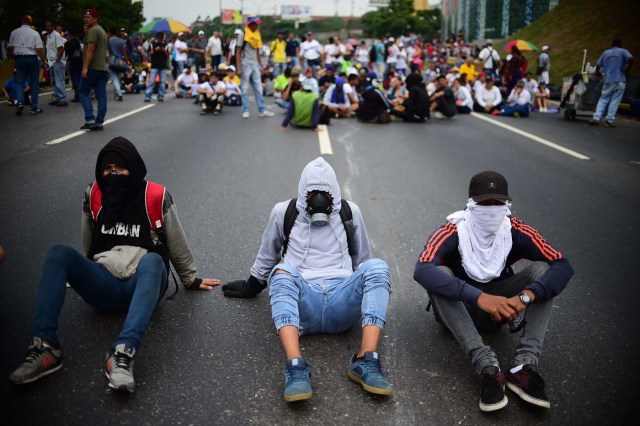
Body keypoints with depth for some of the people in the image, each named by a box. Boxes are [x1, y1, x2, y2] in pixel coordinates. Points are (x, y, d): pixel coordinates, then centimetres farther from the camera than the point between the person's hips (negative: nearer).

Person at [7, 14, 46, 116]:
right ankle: (34, 107, 6)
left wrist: (13, 57, 22)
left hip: (19, 58, 2)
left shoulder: (14, 32, 5)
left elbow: (10, 47, 8)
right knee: (34, 82, 5)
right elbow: (39, 48, -9)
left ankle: (19, 101, -16)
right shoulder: (35, 33, -3)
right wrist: (43, 60, -1)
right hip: (32, 58, -2)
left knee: (19, 81, 6)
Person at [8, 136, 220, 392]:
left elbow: (177, 244, 9)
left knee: (152, 260, -37)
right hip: (103, 286, 3)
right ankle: (45, 347, -32)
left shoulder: (155, 196, -2)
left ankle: (123, 354, -53)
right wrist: (83, 275, 31)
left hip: (144, 286, -3)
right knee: (58, 253, -21)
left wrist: (190, 280, 18)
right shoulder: (93, 195, 6)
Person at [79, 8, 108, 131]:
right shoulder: (102, 31, 21)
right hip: (103, 68, 9)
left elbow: (91, 50, -18)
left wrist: (85, 67, -21)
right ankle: (99, 122, 5)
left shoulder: (93, 30, -9)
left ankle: (90, 120, -7)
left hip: (93, 69, -9)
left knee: (84, 93, 0)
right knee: (101, 96, 4)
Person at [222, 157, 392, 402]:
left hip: (342, 304, 1)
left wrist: (366, 291, 30)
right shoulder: (285, 212, 10)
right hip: (301, 302, -1)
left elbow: (362, 259, 26)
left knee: (377, 267, -27)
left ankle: (365, 362, -36)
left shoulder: (349, 212, 13)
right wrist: (251, 288, 32)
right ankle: (296, 368, -48)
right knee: (282, 272, -34)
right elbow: (267, 257, 25)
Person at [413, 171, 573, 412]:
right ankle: (488, 367, -39)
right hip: (457, 309, -3)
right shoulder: (453, 232, -21)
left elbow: (563, 266, -19)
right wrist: (480, 297, -49)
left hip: (499, 308, 3)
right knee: (438, 275, -33)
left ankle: (524, 366, -29)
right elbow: (422, 270, -39)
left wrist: (525, 297, -37)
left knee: (542, 269, -18)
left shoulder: (515, 231, -11)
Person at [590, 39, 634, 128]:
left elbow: (598, 65, 10)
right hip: (620, 80, -3)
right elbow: (631, 59, -15)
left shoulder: (606, 53, 13)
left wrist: (597, 73, 28)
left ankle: (596, 118, -3)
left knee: (603, 99, 10)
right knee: (615, 101, 0)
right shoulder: (623, 51, 3)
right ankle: (609, 121, -2)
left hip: (608, 80, 3)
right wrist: (627, 69, -3)